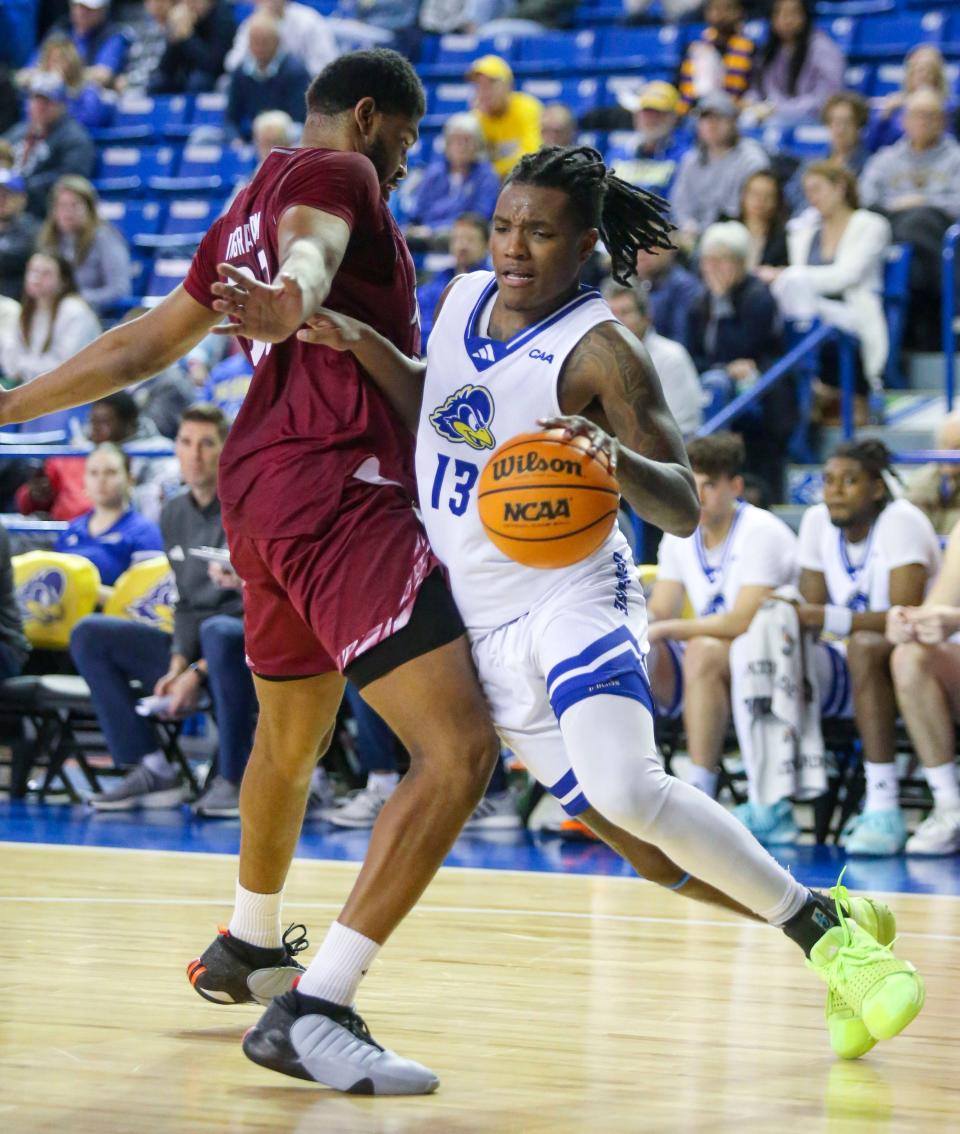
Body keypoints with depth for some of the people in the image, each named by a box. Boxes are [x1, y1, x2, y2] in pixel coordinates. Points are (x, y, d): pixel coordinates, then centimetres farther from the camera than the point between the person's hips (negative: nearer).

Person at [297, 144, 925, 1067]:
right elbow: (435, 409, 24)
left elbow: (684, 511, -19)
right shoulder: (463, 298, 5)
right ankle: (816, 920, 17)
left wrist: (616, 459, -40)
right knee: (617, 823, 1)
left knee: (628, 791, -29)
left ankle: (823, 929, -16)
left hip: (572, 599, -6)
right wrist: (359, 345, 7)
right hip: (478, 618, 6)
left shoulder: (601, 351, -14)